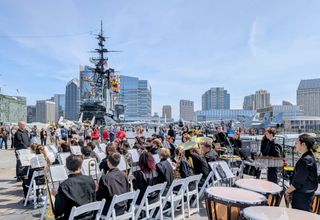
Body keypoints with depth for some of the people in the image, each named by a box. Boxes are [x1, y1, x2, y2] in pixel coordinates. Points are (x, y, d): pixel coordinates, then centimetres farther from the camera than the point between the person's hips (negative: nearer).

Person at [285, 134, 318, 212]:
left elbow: (298, 181, -21)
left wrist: (288, 191, -7)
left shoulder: (305, 160, -23)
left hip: (302, 196, -9)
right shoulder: (310, 157, 7)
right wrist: (291, 190, 12)